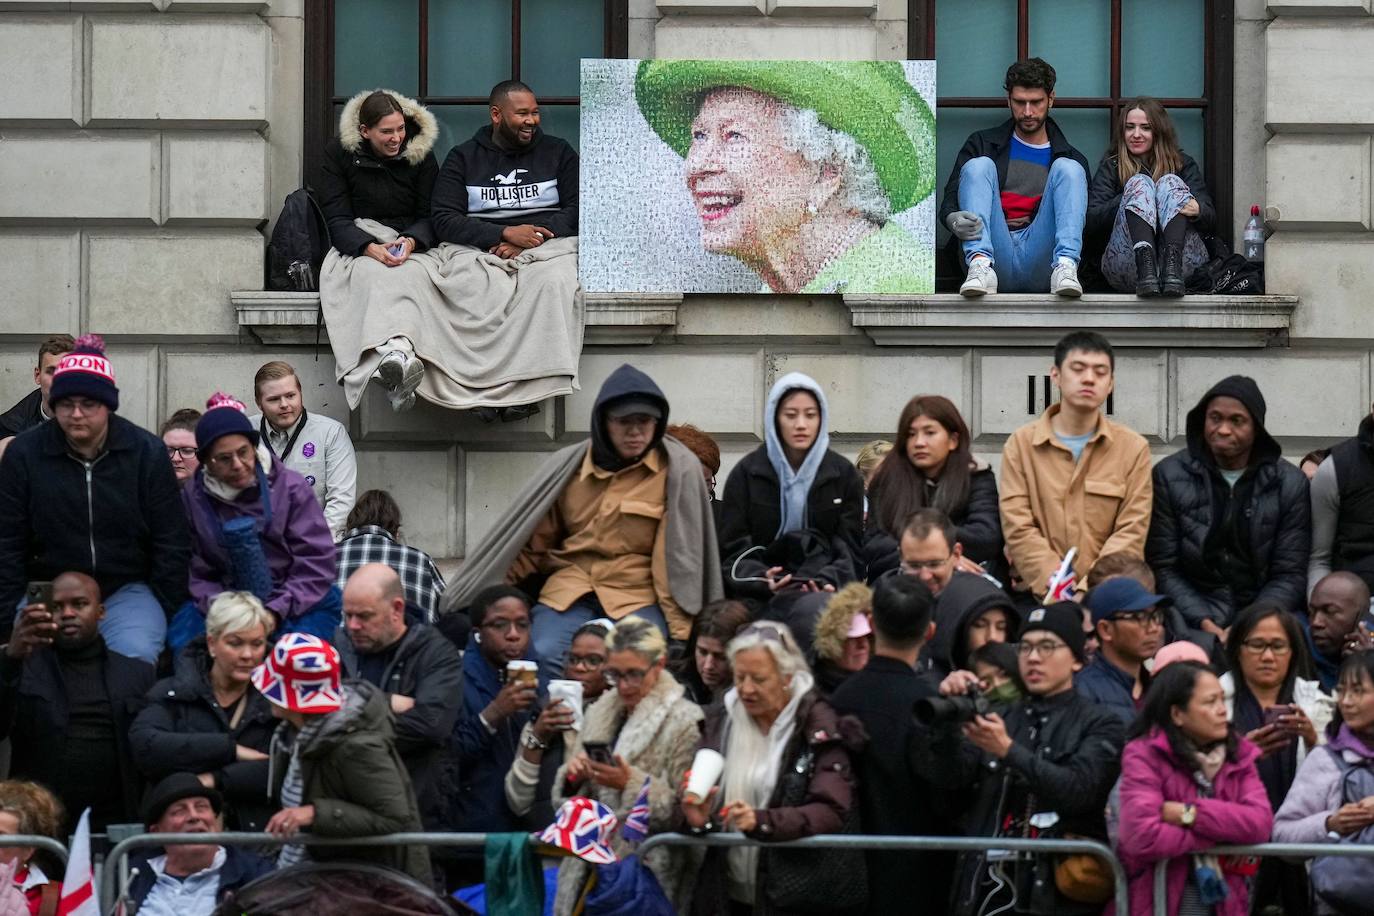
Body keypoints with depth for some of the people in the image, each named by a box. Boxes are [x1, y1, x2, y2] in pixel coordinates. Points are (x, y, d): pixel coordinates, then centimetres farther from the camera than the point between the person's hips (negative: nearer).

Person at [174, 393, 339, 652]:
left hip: (296, 607, -1)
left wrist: (275, 612, -15)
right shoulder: (192, 498, 4)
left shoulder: (290, 487, 1)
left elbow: (316, 562, -3)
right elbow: (197, 573, 3)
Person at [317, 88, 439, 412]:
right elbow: (337, 219, -3)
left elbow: (428, 216, 5)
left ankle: (392, 361, -65)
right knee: (378, 274, -39)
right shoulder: (339, 152, 3)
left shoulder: (421, 154, 6)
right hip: (355, 248, -1)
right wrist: (371, 248, -23)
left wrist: (410, 241, -20)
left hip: (410, 248, 1)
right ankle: (397, 355, -68)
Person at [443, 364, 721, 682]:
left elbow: (681, 555, -1)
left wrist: (679, 631, -6)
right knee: (544, 656, -28)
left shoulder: (678, 469, -1)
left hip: (637, 595, -2)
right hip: (569, 588, 2)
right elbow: (533, 543, 13)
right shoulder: (568, 465, 7)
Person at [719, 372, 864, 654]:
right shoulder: (747, 474, 9)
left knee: (813, 611, -35)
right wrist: (762, 579, -16)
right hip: (760, 597, -1)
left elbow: (849, 548, 8)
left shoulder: (844, 475, 12)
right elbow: (733, 549, 4)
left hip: (824, 590, 1)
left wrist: (829, 581, -13)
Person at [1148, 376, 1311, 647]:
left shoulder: (1291, 484, 5)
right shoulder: (1169, 475, 4)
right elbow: (1163, 568, 2)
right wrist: (1205, 623, -11)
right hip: (1193, 620, -1)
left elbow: (1290, 575, 3)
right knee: (1205, 647, -32)